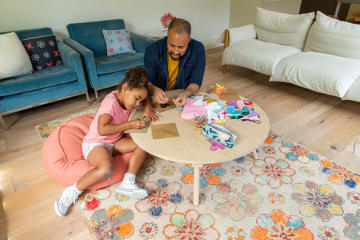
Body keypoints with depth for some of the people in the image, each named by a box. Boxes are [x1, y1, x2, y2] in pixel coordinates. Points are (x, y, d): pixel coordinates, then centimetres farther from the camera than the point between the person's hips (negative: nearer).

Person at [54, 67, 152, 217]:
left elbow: (145, 95, 19)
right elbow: (102, 130, -35)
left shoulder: (127, 98, 0)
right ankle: (73, 192, -13)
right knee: (106, 168, -38)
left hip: (114, 142, 8)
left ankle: (127, 183, -16)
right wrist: (129, 125, -28)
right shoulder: (111, 102, -24)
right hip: (94, 143, -8)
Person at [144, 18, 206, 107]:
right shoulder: (152, 50, -14)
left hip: (184, 99, 1)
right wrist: (154, 89, -34)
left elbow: (196, 81, -11)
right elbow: (147, 81, -9)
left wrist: (186, 94, -34)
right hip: (158, 100, 0)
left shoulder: (198, 50, -15)